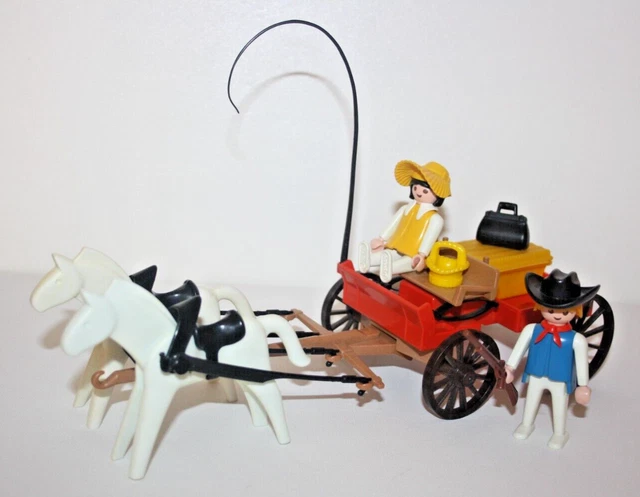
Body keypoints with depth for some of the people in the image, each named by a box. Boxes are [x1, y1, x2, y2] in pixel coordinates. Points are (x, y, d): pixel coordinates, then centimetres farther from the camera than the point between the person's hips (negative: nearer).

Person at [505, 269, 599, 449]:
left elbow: (582, 363, -12)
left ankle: (560, 434, 43)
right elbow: (519, 348, -5)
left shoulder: (576, 340, -25)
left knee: (559, 407, 19)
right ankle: (526, 424, 50)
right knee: (531, 400, 24)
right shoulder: (531, 330, -18)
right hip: (536, 377, 3)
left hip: (560, 381, -2)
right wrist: (509, 368, 1)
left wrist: (583, 385, -4)